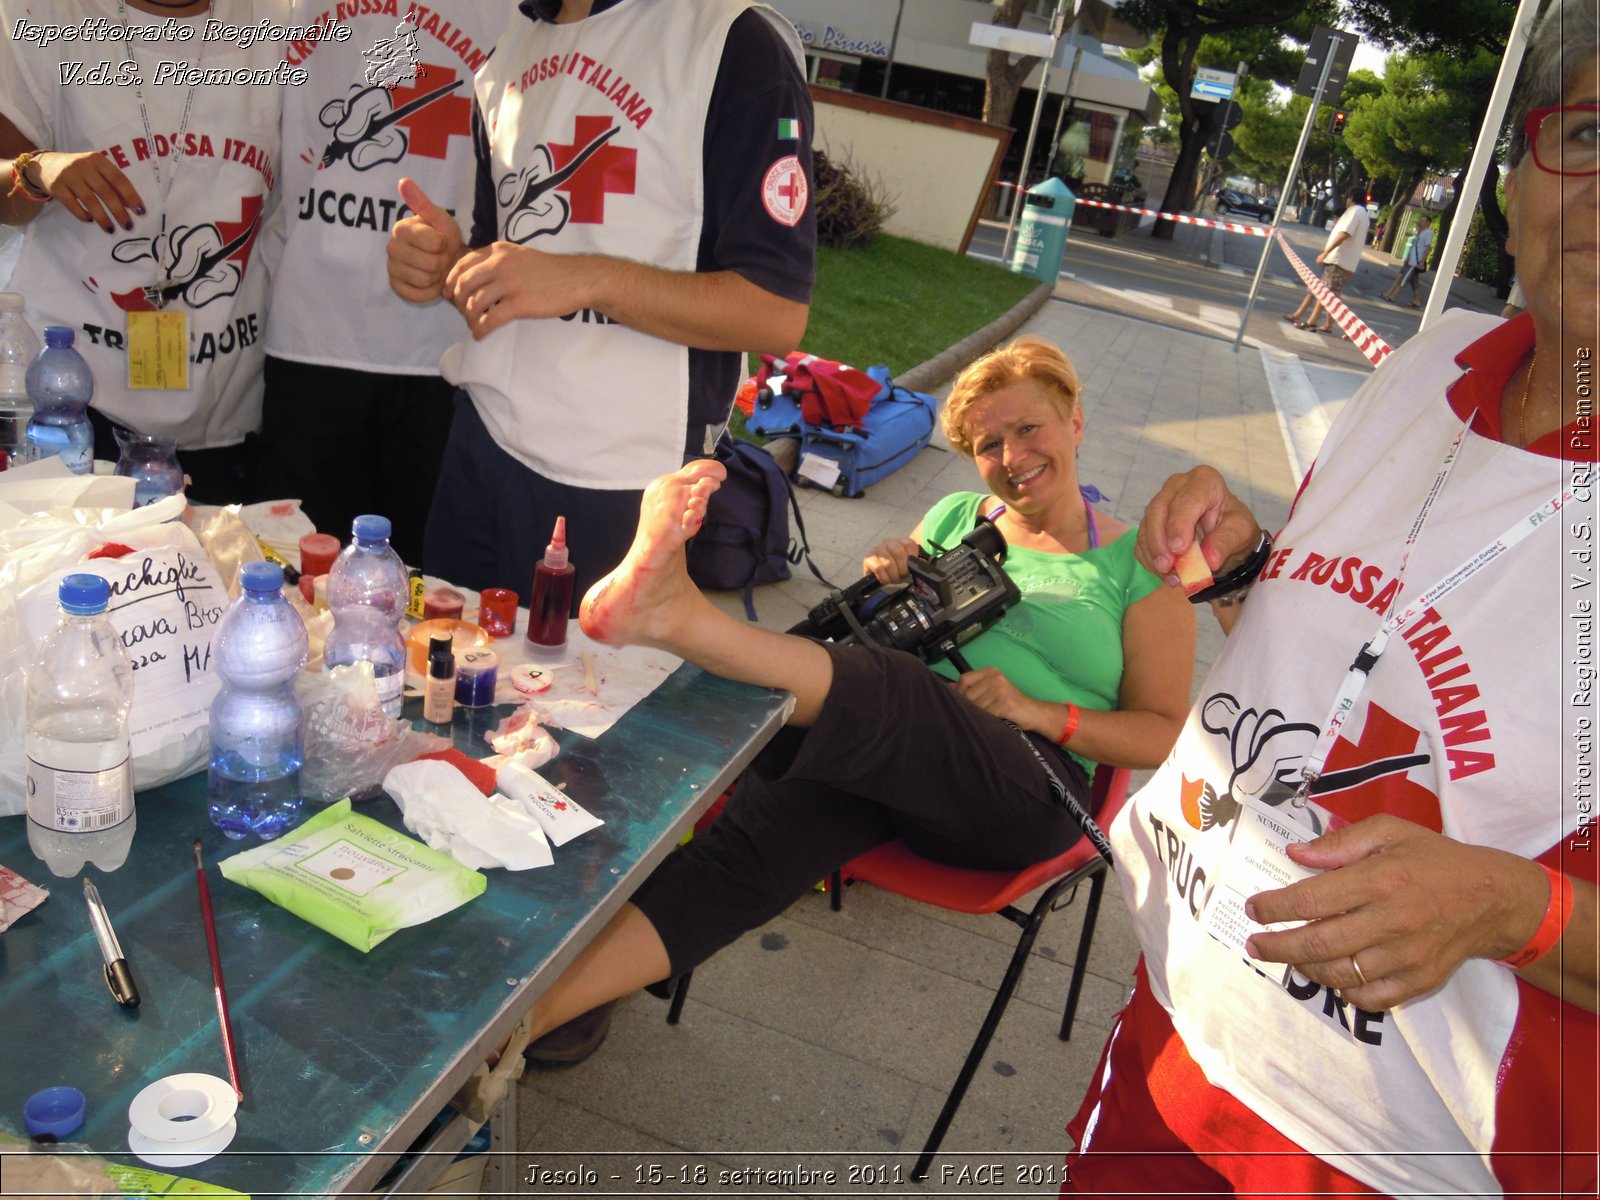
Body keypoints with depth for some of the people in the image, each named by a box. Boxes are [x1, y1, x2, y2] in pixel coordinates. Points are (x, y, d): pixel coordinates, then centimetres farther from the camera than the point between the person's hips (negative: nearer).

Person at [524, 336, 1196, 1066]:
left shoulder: (1140, 567, 10)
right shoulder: (955, 519, 22)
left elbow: (1165, 735, 6)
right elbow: (875, 644, 26)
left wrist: (1038, 713, -9)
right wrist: (880, 587, 3)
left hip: (1024, 786, -3)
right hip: (881, 755, 3)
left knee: (883, 692, -36)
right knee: (765, 825, -28)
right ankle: (527, 1011, -39)